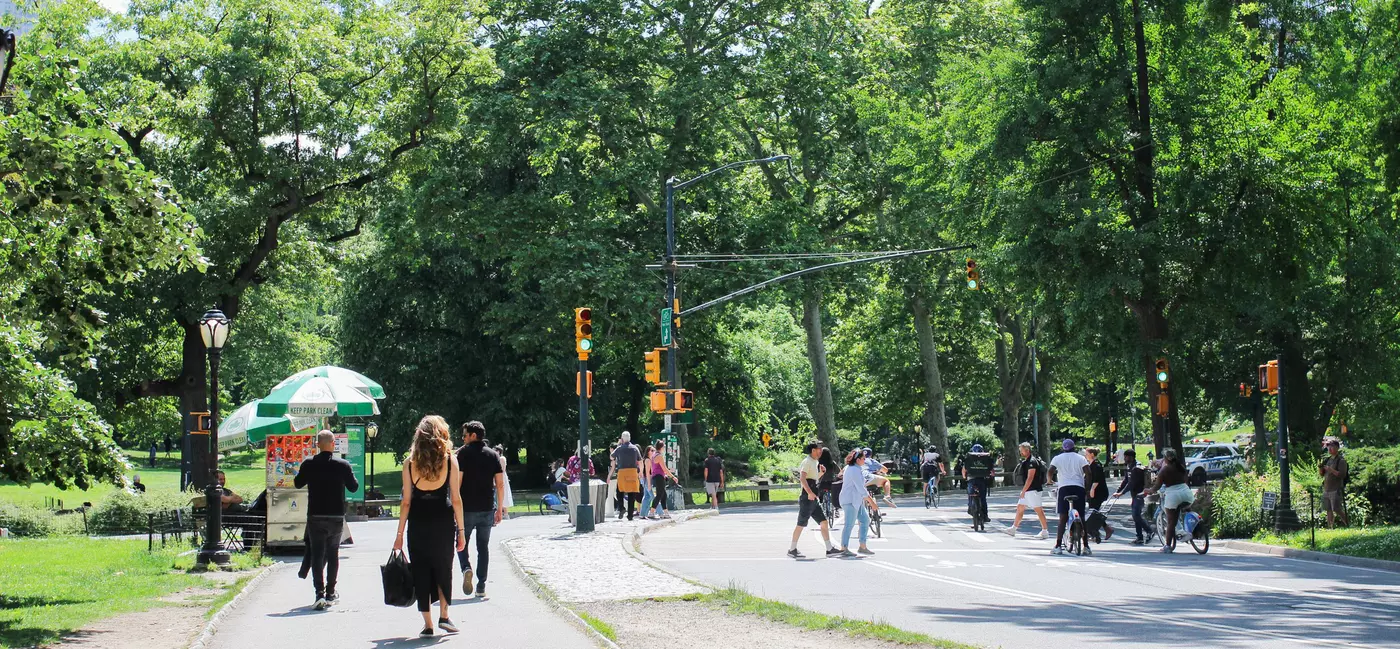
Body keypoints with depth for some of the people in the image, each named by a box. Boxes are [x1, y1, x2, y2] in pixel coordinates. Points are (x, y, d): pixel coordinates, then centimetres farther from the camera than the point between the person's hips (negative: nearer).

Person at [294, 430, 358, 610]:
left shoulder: (308, 464, -6)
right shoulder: (343, 465, -6)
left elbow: (297, 484, 8)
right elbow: (353, 487, 5)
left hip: (315, 516, -1)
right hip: (337, 516, 1)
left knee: (317, 555, -1)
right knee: (333, 554, 15)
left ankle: (320, 594, -15)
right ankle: (330, 593, 21)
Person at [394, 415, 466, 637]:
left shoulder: (410, 462, 0)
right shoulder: (449, 459, -3)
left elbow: (406, 501, 0)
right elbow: (456, 499, -4)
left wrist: (400, 533, 5)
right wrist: (461, 529, 3)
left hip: (418, 523, 1)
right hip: (443, 522, -1)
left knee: (421, 571, 8)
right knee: (443, 568, 16)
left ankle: (427, 624, 9)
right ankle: (443, 615, 9)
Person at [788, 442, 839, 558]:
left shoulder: (814, 462, 18)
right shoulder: (807, 462, -11)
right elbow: (802, 478, -25)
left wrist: (820, 473, 12)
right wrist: (809, 492, -35)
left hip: (813, 498, 9)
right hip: (806, 499, -9)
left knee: (824, 522, 3)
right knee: (801, 525, -3)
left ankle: (829, 549, 3)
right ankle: (792, 550, 5)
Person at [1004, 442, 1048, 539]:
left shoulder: (1032, 462, -15)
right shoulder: (1026, 461, 16)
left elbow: (1030, 478, -20)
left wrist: (1023, 491, -19)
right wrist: (1024, 491, 20)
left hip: (1033, 490, -11)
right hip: (1028, 491, 11)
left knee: (1039, 510, -7)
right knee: (1020, 507, 13)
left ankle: (1045, 531, -4)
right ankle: (1013, 528, 20)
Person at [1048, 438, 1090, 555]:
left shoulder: (1057, 458, 9)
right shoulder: (1081, 458, 10)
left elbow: (1051, 471, -6)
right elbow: (1088, 473, -2)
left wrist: (1050, 480, 13)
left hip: (1064, 488, -1)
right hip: (1079, 488, 1)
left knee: (1063, 518, -2)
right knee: (1081, 518, 6)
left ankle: (1058, 546, -9)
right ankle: (1086, 546, 3)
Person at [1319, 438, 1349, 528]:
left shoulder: (1341, 460, -5)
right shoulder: (1327, 460, 16)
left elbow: (1342, 475, -14)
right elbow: (1321, 474, 18)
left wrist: (1331, 470, -21)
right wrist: (1320, 467, -2)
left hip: (1336, 490, -7)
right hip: (1326, 489, 7)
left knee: (1337, 509, -11)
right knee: (1328, 510, 5)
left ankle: (1347, 524, 3)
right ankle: (1329, 527, 7)